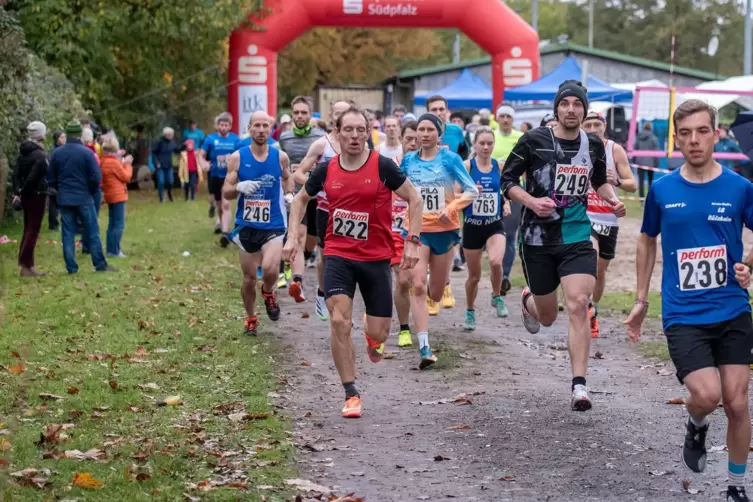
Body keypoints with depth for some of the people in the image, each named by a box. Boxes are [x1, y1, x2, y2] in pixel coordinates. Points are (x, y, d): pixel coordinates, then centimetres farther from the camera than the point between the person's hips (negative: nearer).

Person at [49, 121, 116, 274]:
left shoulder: (57, 153, 1)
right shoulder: (86, 152, -11)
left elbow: (52, 178, 7)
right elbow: (96, 177, -12)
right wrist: (92, 191, 7)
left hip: (64, 199, 3)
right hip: (84, 198, -3)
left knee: (68, 233, 6)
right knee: (92, 232, 5)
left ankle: (71, 267, 5)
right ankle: (100, 264, 7)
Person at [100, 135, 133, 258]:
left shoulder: (104, 161, 9)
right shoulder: (114, 162, -18)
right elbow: (126, 177, -11)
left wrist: (122, 164, 10)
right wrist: (127, 164, 1)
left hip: (110, 196, 9)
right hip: (118, 196, -9)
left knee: (112, 223, 13)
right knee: (119, 224, -6)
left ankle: (110, 249, 14)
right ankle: (115, 251, -8)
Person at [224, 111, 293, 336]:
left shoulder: (280, 157, -1)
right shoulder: (237, 157, -4)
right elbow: (226, 193, -2)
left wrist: (289, 194, 1)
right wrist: (239, 187, -23)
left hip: (273, 225, -1)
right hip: (247, 225, 1)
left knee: (270, 269, -23)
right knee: (249, 278, 8)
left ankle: (268, 293, 12)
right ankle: (251, 319, 31)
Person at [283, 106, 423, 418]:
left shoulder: (382, 166, -9)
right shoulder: (326, 170, 0)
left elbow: (414, 199, -2)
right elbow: (301, 199, 17)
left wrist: (412, 242, -9)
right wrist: (293, 236, 6)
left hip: (376, 258, -1)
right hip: (338, 255, 1)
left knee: (379, 334, 2)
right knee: (339, 322, -16)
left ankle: (371, 335, 43)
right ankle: (351, 394, -3)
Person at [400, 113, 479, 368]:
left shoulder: (450, 159, -5)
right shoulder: (408, 160, 3)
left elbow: (472, 191, -7)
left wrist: (452, 208, -21)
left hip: (444, 230, -1)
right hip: (417, 229, 1)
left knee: (435, 294, 9)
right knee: (418, 287, -15)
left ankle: (441, 281, 49)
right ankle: (424, 348, -17)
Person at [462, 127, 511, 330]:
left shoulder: (499, 166, 1)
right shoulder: (467, 166, -6)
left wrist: (506, 204, -3)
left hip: (495, 224, 1)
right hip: (472, 225, -1)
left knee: (496, 262, -28)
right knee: (474, 275, 10)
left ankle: (497, 297, -1)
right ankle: (470, 311, 34)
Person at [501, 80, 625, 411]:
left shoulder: (594, 146, 4)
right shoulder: (534, 141, -8)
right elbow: (507, 180, -3)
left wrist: (612, 200, 1)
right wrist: (532, 201, -20)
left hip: (577, 238, 1)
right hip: (538, 238, -1)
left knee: (578, 305, -17)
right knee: (547, 317, 11)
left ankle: (579, 386, -14)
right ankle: (528, 300, 51)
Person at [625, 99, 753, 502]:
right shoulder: (662, 190, 0)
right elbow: (647, 241, 15)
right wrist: (641, 300, 16)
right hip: (682, 316, -1)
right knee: (706, 394, -19)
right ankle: (696, 427, 17)